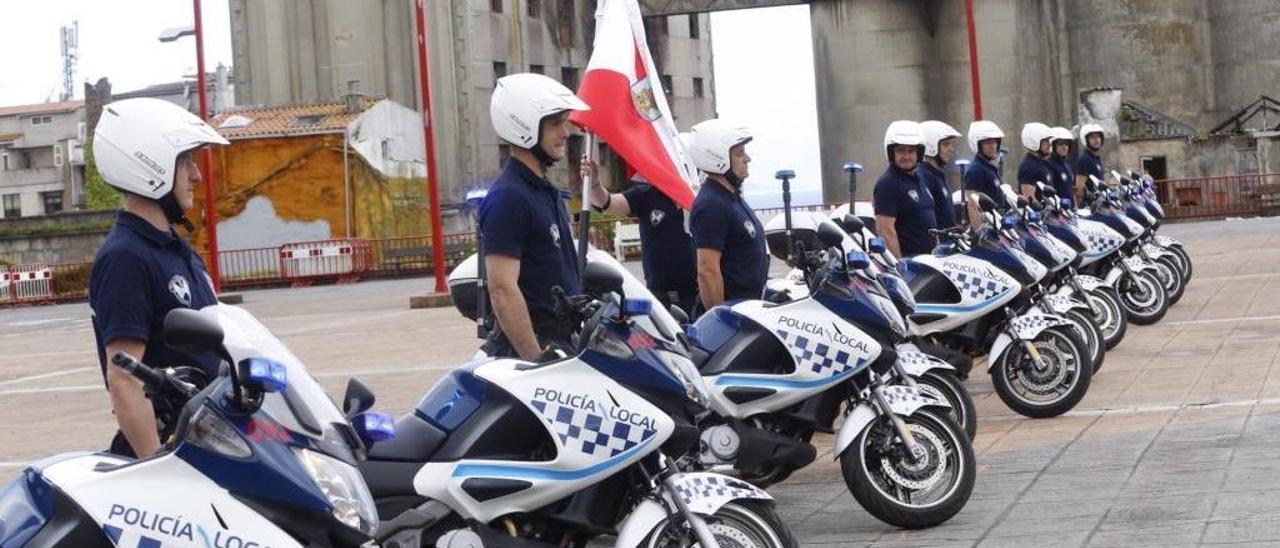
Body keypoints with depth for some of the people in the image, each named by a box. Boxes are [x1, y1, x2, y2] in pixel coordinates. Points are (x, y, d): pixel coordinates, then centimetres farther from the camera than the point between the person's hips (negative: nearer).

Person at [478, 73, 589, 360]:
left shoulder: (546, 191, 15)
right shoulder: (508, 197, -15)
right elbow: (502, 291, -21)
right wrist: (538, 363, -23)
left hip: (562, 344, 10)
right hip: (532, 348, -10)